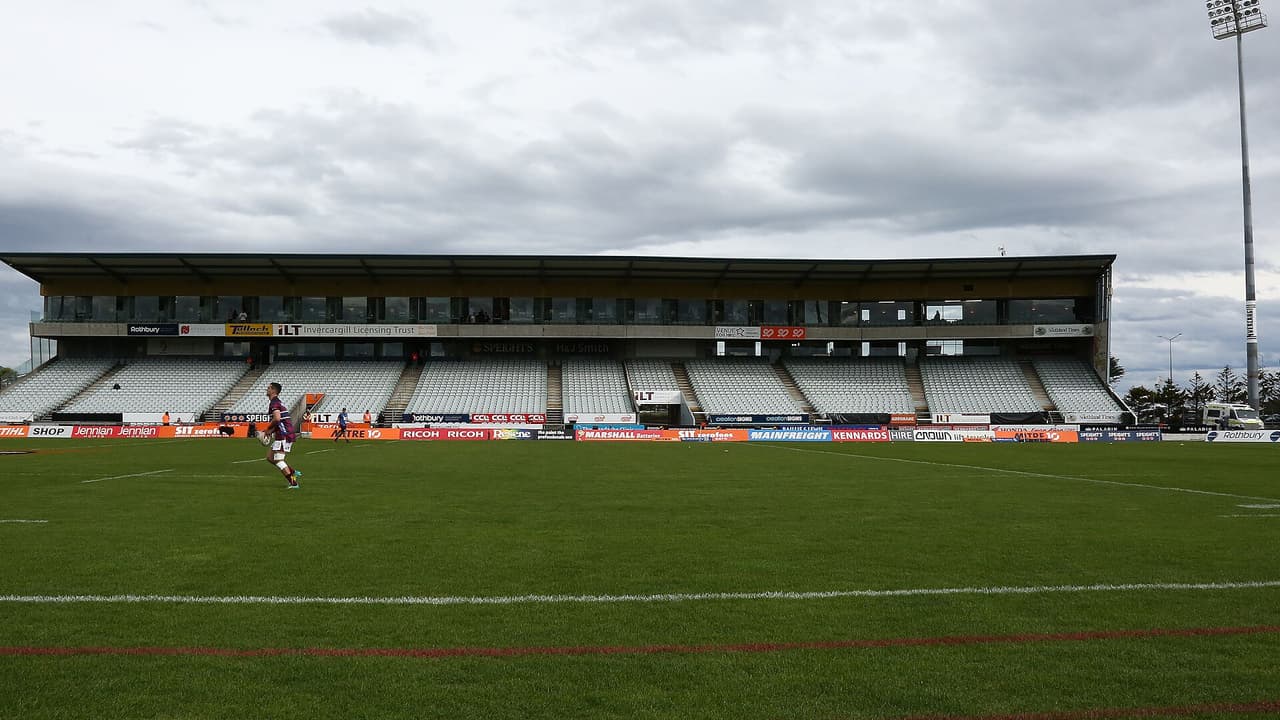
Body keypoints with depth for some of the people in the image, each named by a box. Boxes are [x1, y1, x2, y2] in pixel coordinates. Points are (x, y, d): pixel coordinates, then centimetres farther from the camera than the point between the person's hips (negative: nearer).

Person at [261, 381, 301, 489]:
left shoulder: (274, 403, -12)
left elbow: (277, 418, -28)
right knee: (270, 457, 14)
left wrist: (268, 429, -12)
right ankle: (293, 473, 14)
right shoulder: (278, 402, 20)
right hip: (285, 434, 10)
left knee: (278, 460, -8)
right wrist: (270, 431, 16)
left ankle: (293, 483, -11)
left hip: (284, 435, -10)